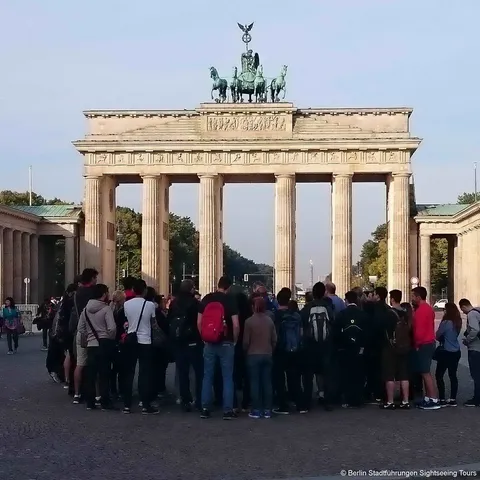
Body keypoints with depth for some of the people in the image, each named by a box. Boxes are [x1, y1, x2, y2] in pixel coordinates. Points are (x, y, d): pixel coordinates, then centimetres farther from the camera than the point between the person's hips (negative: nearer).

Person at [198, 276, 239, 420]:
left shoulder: (206, 299, 2)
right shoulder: (229, 300, -7)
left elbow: (199, 322, 2)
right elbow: (236, 325, -13)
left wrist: (204, 338, 13)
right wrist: (234, 340, 2)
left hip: (209, 343, 3)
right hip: (226, 343, -3)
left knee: (207, 376, 9)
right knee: (227, 377, 3)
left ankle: (205, 409, 9)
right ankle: (228, 410, 2)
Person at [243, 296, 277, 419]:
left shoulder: (249, 321, -11)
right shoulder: (269, 320, -1)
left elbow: (246, 341, -8)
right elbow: (274, 340, 1)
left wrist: (246, 351, 10)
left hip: (253, 355, -3)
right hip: (267, 355, 3)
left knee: (255, 382, 2)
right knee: (267, 382, 6)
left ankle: (256, 410, 2)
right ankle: (267, 410, 9)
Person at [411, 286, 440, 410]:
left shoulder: (421, 310, -17)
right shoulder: (428, 308, 15)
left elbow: (419, 330, -22)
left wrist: (417, 344, -11)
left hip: (423, 345, -10)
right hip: (429, 343, 10)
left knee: (425, 373, -8)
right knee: (425, 372, 13)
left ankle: (434, 400, -8)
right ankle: (428, 398, 15)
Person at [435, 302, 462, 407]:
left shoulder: (446, 322, -18)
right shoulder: (458, 322, 4)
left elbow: (437, 335, -7)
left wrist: (441, 340, 12)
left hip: (446, 352, -8)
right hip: (456, 352, 8)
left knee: (439, 375, 0)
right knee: (453, 375, 10)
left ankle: (442, 400, -4)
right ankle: (453, 399, 11)